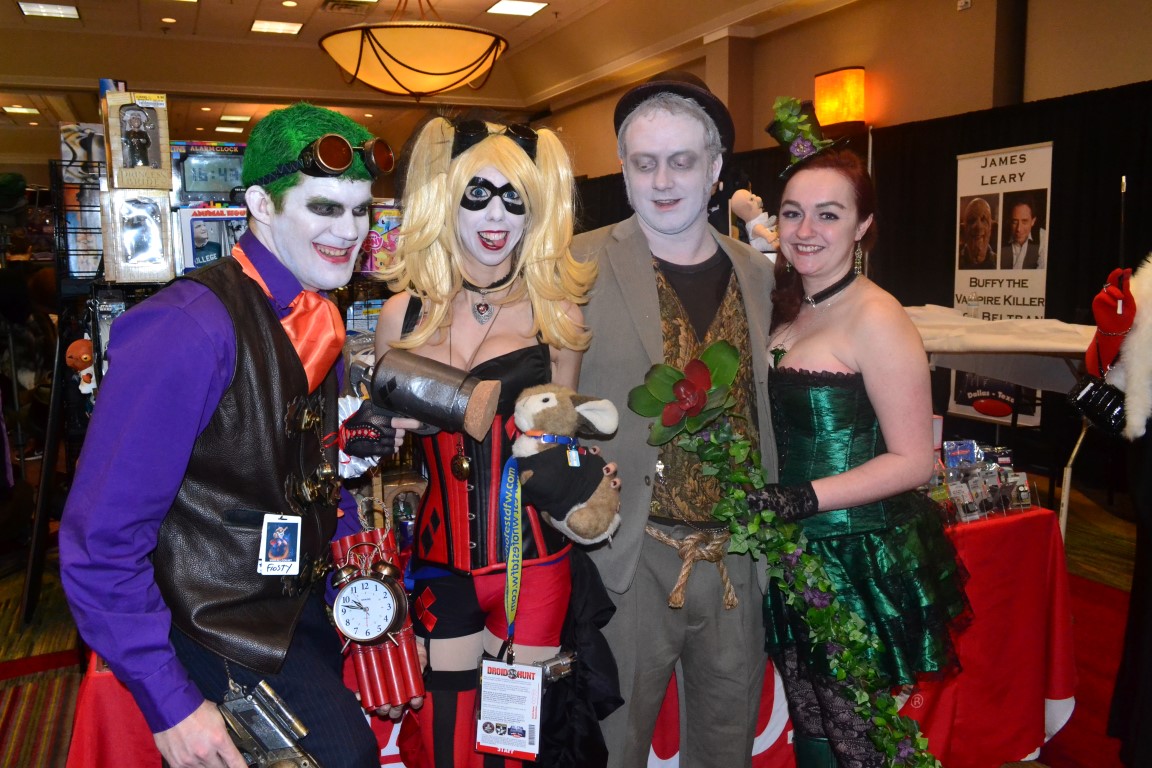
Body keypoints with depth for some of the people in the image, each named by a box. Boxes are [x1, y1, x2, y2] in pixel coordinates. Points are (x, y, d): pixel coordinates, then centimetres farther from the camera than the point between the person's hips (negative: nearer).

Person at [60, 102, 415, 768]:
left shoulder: (320, 319, 3)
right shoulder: (190, 329, -24)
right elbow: (100, 542, -22)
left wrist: (373, 436, 1)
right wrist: (169, 704, -20)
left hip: (303, 602, 8)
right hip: (218, 622, -7)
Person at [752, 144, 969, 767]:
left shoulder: (875, 316, -15)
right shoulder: (789, 313, 9)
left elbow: (913, 460, -17)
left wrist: (805, 497, -23)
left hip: (860, 564, -7)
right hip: (799, 557, 7)